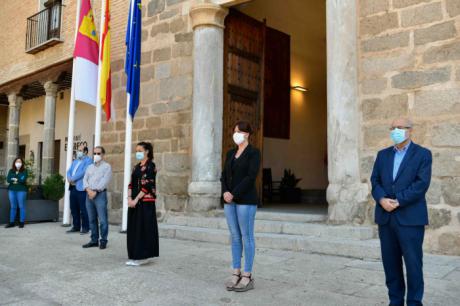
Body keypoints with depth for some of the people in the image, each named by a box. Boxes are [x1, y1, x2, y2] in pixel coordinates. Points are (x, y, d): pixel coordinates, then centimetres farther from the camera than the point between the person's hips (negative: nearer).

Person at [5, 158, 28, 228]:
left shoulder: (24, 171, 0)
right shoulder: (11, 171, 10)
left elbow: (23, 180, -14)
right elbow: (8, 180, -3)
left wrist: (14, 179, -4)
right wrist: (18, 180, -12)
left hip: (21, 190, -4)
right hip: (12, 190, 4)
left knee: (21, 206, 0)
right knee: (13, 207, 8)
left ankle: (22, 222, 6)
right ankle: (12, 222, 13)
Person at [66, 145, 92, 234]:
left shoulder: (88, 160, -1)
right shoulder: (75, 161, 23)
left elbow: (83, 172, -14)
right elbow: (69, 171, 14)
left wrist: (72, 179, -11)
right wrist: (69, 179, -7)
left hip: (81, 188, -7)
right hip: (73, 187, 8)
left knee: (83, 209, -6)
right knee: (74, 208, 10)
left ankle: (85, 227, 2)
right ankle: (76, 226, 19)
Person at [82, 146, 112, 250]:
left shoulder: (107, 166, 1)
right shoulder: (90, 167, 19)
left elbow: (105, 181, -10)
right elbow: (85, 179, 9)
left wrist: (95, 191, -15)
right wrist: (88, 190, -9)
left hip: (100, 194, -6)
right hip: (89, 194, 6)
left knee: (102, 220, -7)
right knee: (92, 219, 9)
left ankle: (103, 241, 1)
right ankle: (94, 240, 17)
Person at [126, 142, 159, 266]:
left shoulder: (150, 166, -8)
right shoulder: (137, 167, 16)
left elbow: (147, 185, -15)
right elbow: (131, 184, 11)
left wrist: (136, 200, -16)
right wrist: (129, 198, -3)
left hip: (145, 202, -8)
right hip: (134, 202, 8)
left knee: (144, 228, -3)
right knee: (134, 229, 9)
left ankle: (143, 256, 5)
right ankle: (135, 256, 17)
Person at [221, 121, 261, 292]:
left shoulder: (254, 153, -5)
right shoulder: (231, 153, 15)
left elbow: (251, 177, -16)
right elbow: (224, 175, 10)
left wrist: (234, 194, -18)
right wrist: (225, 192, -9)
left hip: (246, 200, -7)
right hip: (230, 200, 7)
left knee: (246, 237, -2)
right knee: (235, 237, 9)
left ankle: (247, 277, 6)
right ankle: (236, 274, 17)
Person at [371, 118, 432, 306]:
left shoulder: (422, 154, 1)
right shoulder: (383, 154, 15)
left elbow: (422, 183, -10)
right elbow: (375, 181, 8)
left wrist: (398, 201, -16)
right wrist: (382, 199, -11)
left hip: (410, 218, -4)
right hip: (386, 217, 4)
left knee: (413, 262, 0)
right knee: (390, 262, 9)